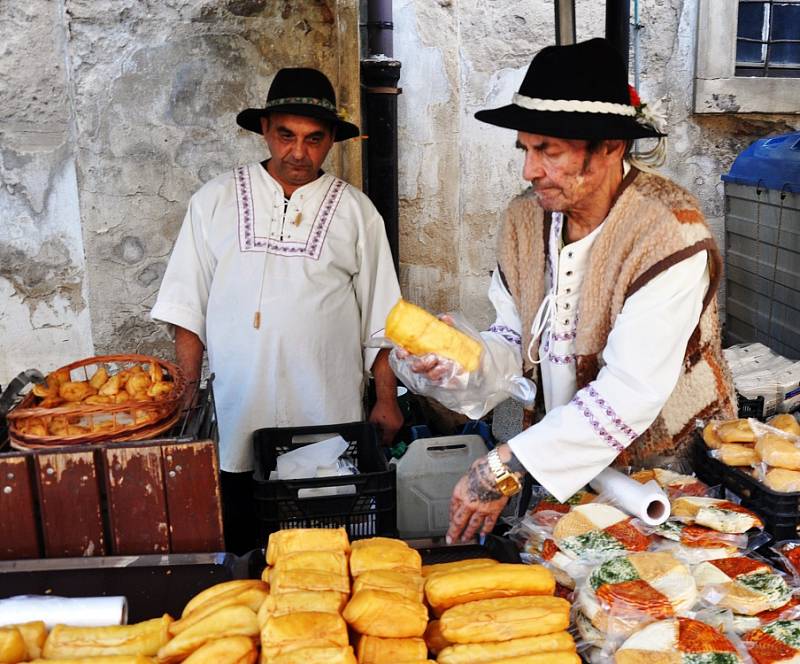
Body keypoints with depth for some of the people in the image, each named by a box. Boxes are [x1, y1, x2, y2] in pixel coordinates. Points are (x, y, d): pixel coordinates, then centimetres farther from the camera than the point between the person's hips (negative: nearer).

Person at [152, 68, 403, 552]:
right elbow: (188, 309, 7)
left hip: (330, 423, 0)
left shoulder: (355, 212, 5)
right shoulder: (215, 202, 6)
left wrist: (387, 400, 5)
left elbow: (380, 319, 7)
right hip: (237, 426, 1)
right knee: (243, 556, 9)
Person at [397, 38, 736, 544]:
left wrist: (506, 467, -29)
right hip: (567, 462, 4)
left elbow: (632, 392, -27)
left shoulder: (668, 232, -21)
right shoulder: (525, 218, -2)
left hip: (672, 462, -4)